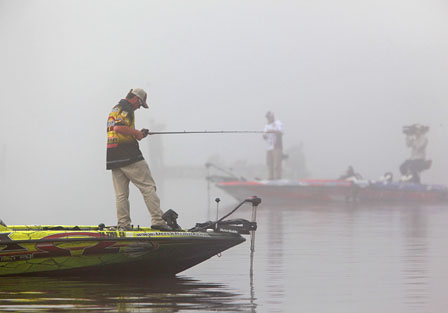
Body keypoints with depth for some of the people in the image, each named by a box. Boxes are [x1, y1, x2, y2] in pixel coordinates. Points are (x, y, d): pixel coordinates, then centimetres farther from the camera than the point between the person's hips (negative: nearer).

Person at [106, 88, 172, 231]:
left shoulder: (114, 109, 24)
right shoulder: (126, 109, -7)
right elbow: (118, 127, -23)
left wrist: (136, 134, 18)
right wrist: (137, 133, -11)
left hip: (113, 158, 9)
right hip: (128, 155, -9)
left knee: (121, 194, 7)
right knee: (148, 187, -6)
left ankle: (123, 225, 3)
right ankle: (157, 221, -11)